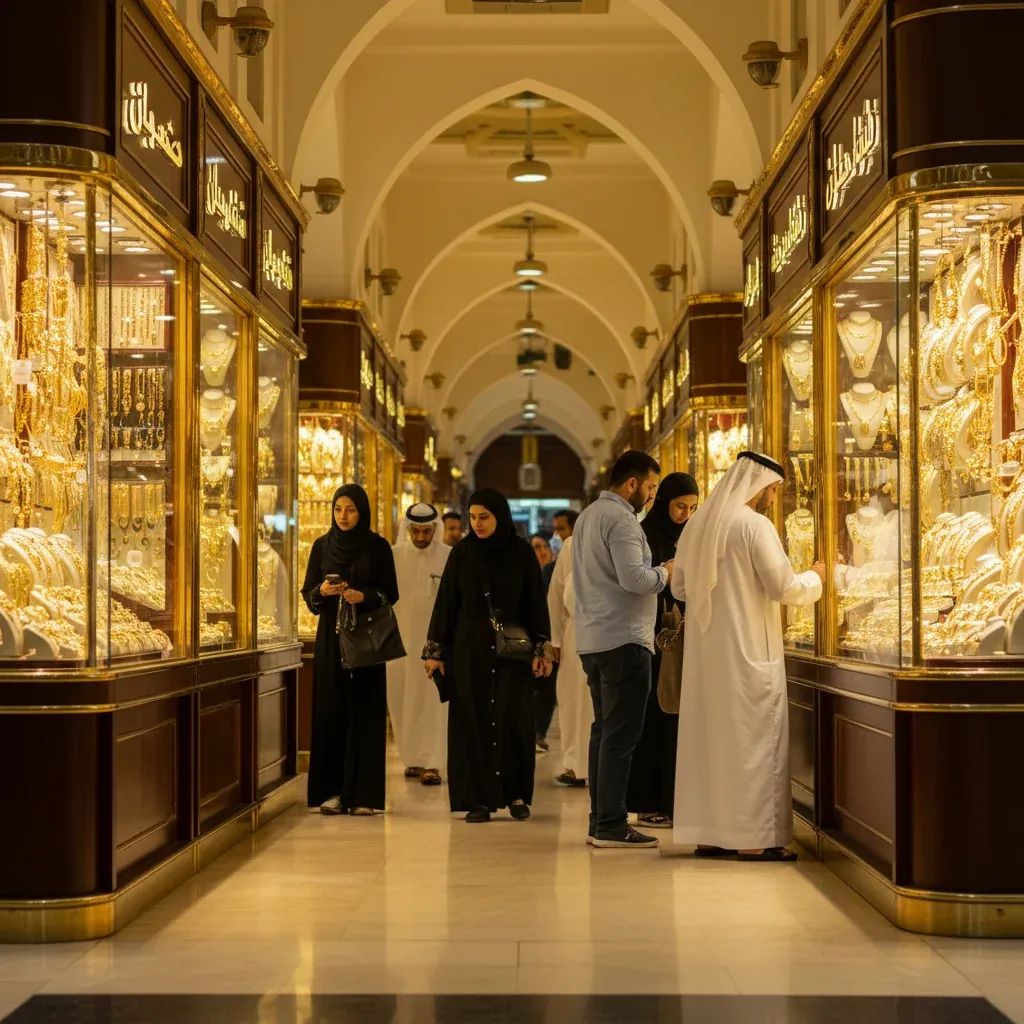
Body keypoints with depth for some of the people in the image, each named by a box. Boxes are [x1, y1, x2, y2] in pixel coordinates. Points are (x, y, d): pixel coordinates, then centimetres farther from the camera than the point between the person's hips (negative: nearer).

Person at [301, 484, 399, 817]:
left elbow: (391, 593, -1)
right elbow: (307, 592, 7)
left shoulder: (378, 547, 0)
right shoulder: (322, 545, 6)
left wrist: (364, 596, -19)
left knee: (364, 712, -3)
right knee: (330, 711, 0)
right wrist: (321, 591, -15)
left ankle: (363, 793, 1)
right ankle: (331, 790, 5)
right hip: (330, 637, 2)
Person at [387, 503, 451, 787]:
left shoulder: (450, 557, -3)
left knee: (433, 702, -5)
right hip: (401, 638, 3)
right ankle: (413, 758, 19)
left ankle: (431, 763, -5)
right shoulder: (394, 556, 3)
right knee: (402, 700, 7)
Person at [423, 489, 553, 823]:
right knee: (473, 719, -1)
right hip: (469, 648, 1)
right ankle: (479, 798, 4)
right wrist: (435, 650, 0)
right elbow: (446, 601, 4)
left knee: (513, 719, -3)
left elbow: (535, 601, 1)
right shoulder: (461, 553, 3)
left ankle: (516, 794, 10)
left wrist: (539, 649, -4)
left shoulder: (521, 552, 0)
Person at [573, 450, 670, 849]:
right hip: (623, 640, -10)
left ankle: (599, 822, 15)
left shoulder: (588, 516, 18)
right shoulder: (620, 519, -13)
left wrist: (655, 573, 19)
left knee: (604, 730, 12)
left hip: (593, 639, 10)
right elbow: (634, 579, -21)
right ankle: (611, 825, -7)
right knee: (621, 734, -8)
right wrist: (666, 571, -3)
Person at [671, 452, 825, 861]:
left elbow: (679, 587, 16)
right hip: (747, 651, -7)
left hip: (705, 650, 7)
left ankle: (709, 834, 15)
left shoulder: (698, 524, 9)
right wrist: (814, 577, 4)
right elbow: (784, 588, -15)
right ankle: (756, 837, 0)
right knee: (754, 737, -1)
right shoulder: (754, 525, -12)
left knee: (709, 735, 11)